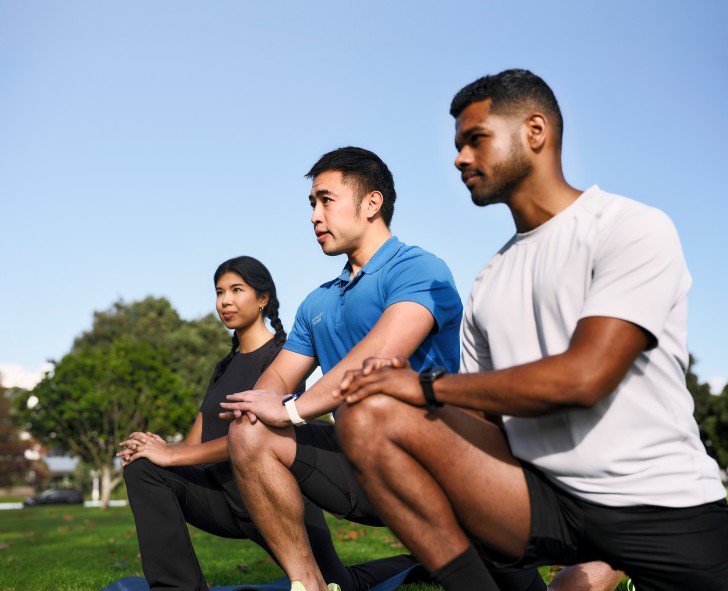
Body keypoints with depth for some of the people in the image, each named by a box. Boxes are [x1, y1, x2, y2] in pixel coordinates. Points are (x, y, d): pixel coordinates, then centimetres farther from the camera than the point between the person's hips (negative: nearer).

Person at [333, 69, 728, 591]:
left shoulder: (633, 228, -6)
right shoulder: (489, 284, 12)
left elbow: (582, 378, -18)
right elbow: (496, 411, 12)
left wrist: (428, 386, -12)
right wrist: (409, 381, -7)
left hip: (662, 508, -4)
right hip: (540, 495, 4)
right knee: (369, 416, -14)